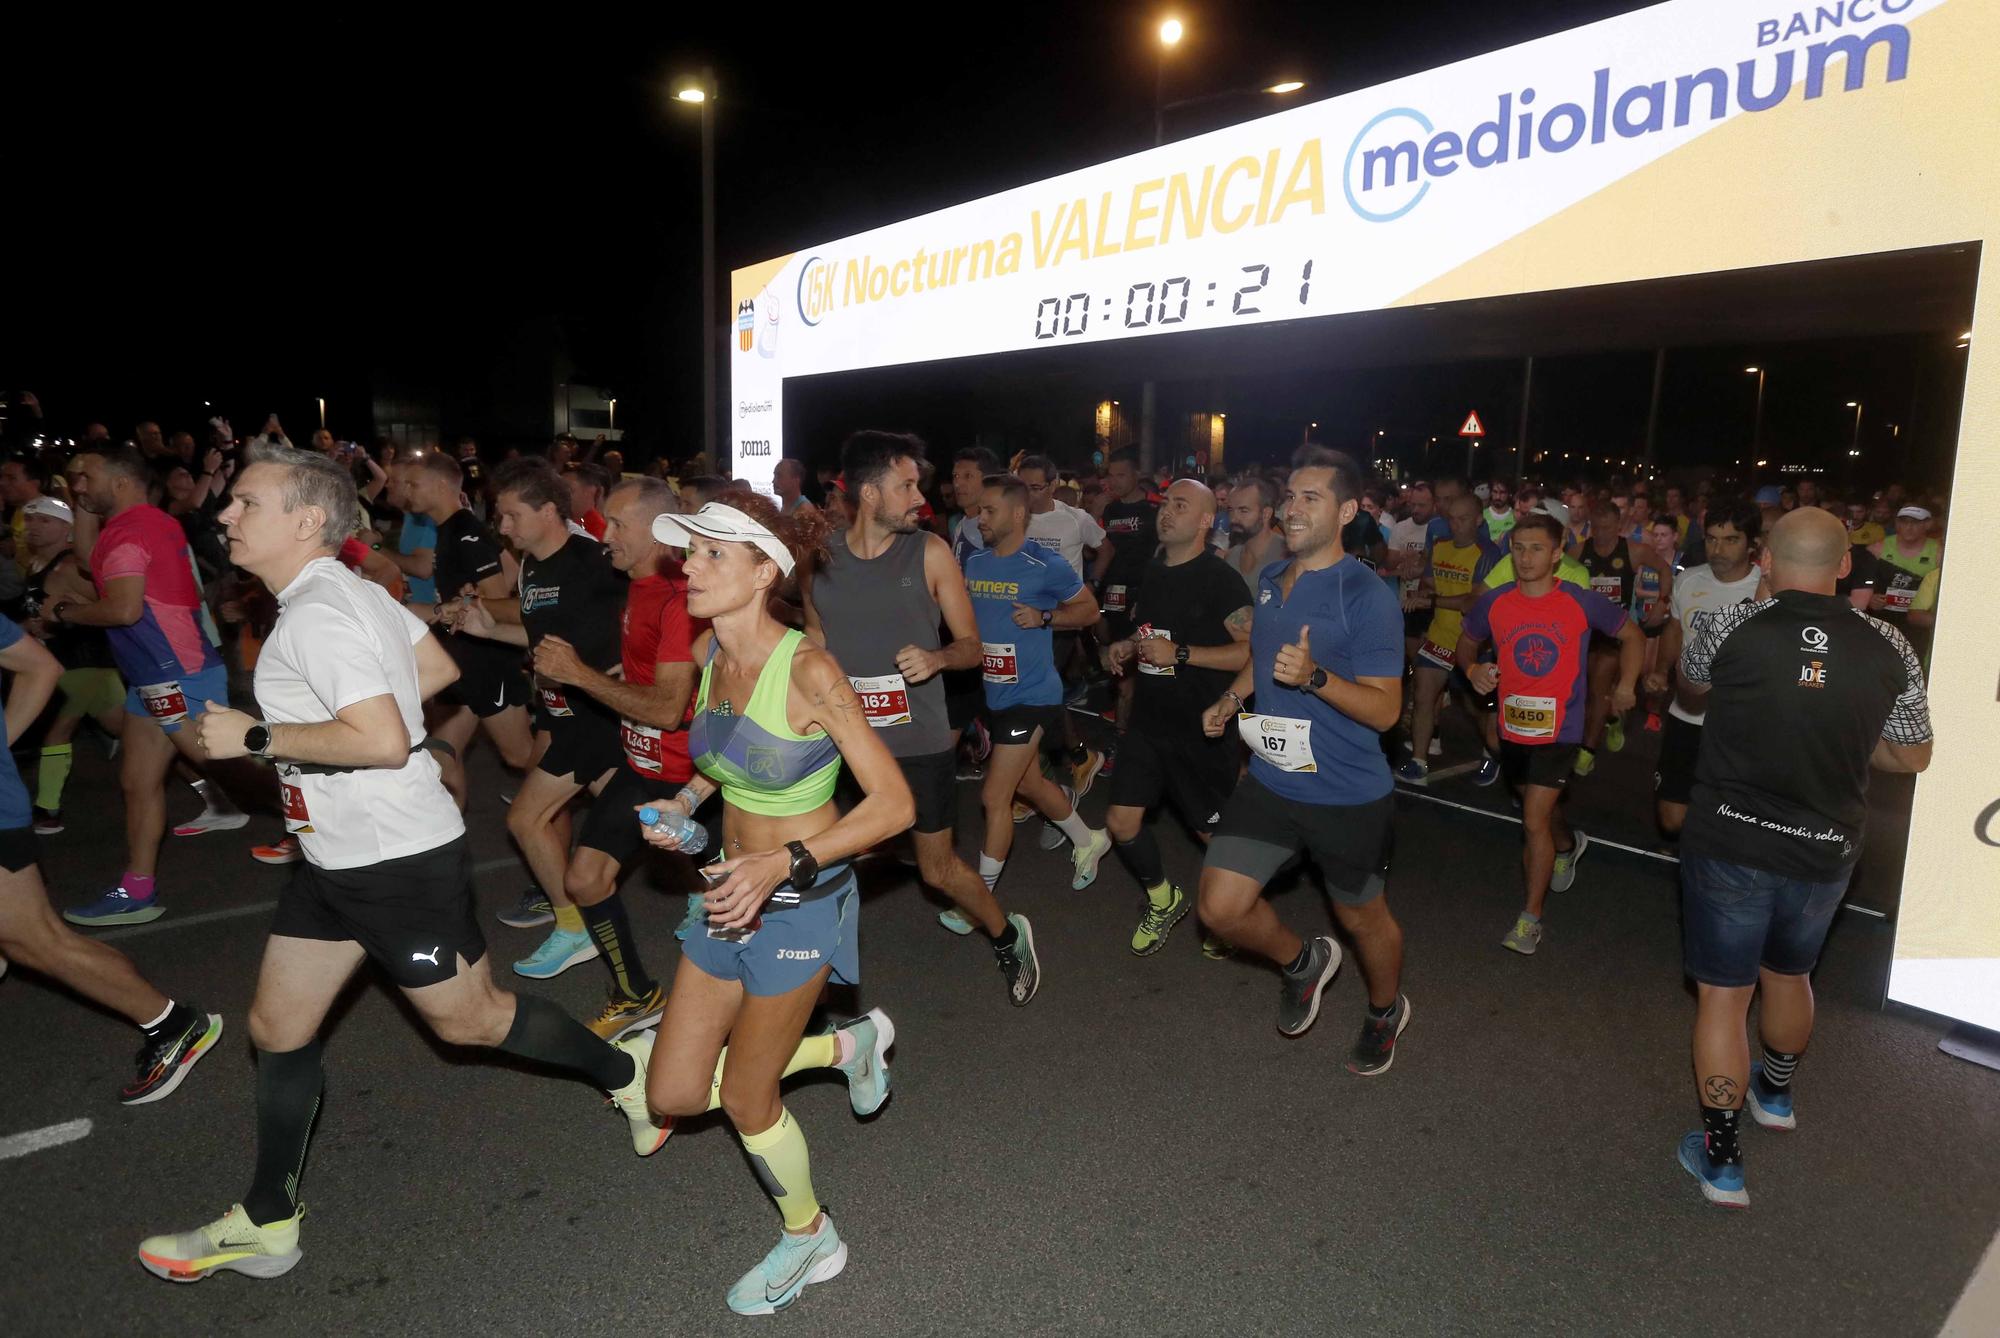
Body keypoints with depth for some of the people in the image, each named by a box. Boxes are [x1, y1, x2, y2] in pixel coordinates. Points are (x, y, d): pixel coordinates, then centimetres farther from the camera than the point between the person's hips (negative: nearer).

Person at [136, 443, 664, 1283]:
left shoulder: (318, 615, -22)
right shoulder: (345, 590, 7)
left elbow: (383, 741, -31)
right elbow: (437, 668, 17)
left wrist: (255, 736, -21)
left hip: (400, 861, -10)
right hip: (336, 859, 10)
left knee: (465, 1019, 7)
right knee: (277, 1028, 15)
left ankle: (627, 1073, 27)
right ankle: (267, 1224, 32)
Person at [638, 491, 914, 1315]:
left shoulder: (808, 671, -25)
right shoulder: (708, 652, -2)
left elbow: (893, 803, -23)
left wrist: (782, 863, -31)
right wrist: (688, 799, 2)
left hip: (798, 903, -7)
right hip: (733, 892, 7)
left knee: (744, 1099, 9)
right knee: (672, 1096, 13)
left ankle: (810, 1240, 39)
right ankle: (847, 1046, 32)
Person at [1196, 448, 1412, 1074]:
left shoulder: (1367, 597, -18)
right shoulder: (1270, 579, 5)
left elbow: (1385, 709, -19)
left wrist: (1315, 676, -33)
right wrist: (1231, 699, 8)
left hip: (1348, 797, -5)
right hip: (1270, 781, 6)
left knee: (1362, 917, 16)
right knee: (1220, 907, 1)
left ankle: (1386, 1010, 48)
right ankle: (1302, 962, 32)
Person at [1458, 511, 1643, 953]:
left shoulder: (1582, 602, -11)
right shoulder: (1494, 603, -6)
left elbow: (1631, 635, 6)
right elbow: (1467, 640, 12)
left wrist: (1626, 685, -4)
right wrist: (1473, 669, -9)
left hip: (1559, 730, -4)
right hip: (1513, 727, 4)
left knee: (1534, 820, -10)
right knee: (1540, 806, 25)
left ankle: (1531, 917, 5)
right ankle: (1568, 846, 60)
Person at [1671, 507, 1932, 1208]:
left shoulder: (1726, 627, -13)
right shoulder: (1889, 648, -5)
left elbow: (1695, 681, 10)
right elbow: (1913, 756, 5)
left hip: (1729, 841, -3)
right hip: (1826, 851, 4)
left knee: (1723, 993, 8)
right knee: (1789, 974, 26)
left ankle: (1721, 1157, 14)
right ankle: (1776, 1093, 51)